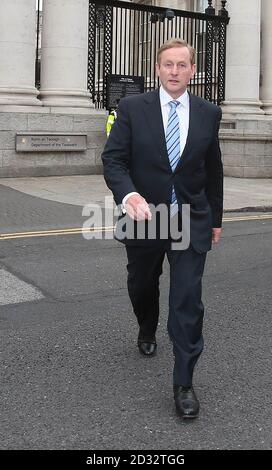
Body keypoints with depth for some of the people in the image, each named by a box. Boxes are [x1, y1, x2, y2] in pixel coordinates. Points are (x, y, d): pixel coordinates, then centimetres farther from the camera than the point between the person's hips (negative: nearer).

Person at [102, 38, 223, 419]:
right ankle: (147, 331, 53)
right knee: (141, 286, 21)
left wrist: (216, 218, 14)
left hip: (192, 220, 0)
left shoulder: (209, 113, 2)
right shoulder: (133, 108, -5)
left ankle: (184, 383, 3)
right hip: (144, 216, 1)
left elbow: (213, 170, 10)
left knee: (188, 301, -7)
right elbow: (113, 159, -10)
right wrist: (129, 195, -29)